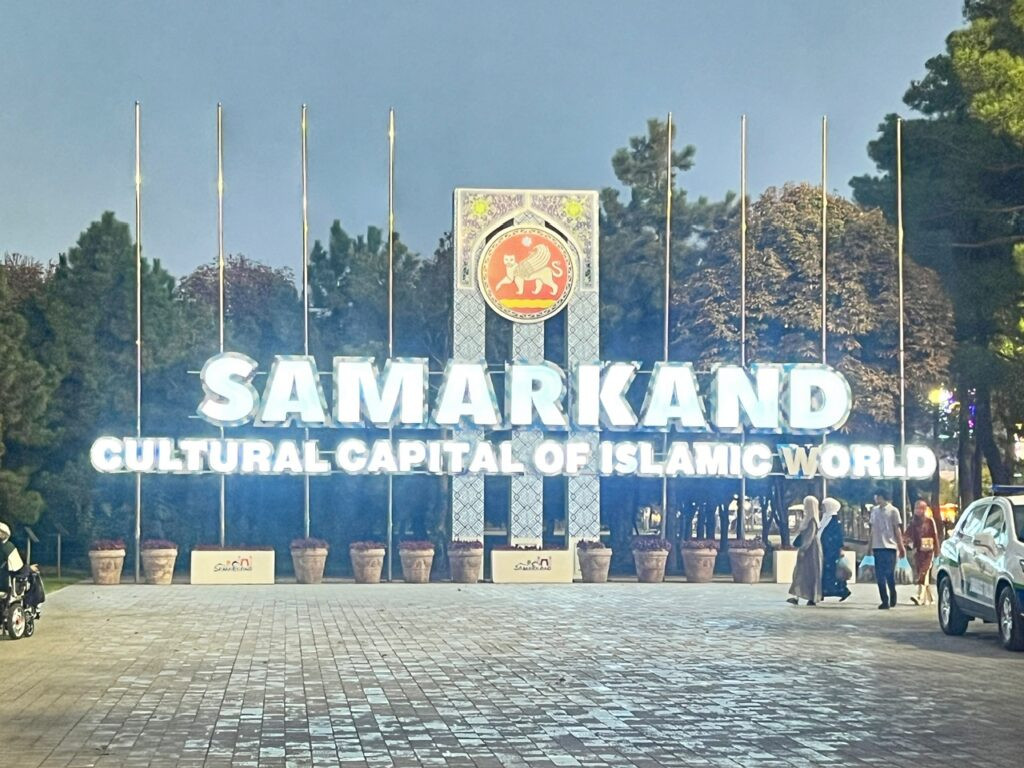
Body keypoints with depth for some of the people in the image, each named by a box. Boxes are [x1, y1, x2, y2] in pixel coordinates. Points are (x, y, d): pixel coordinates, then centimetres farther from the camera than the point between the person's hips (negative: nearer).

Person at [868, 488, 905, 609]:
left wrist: (901, 547, -3)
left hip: (889, 546, -5)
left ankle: (892, 598, 15)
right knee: (879, 576, 1)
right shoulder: (874, 510, 11)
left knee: (889, 574, -5)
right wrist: (870, 545, 12)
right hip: (877, 547, 5)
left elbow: (897, 530, -1)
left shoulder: (893, 511, -2)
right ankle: (885, 601, 6)